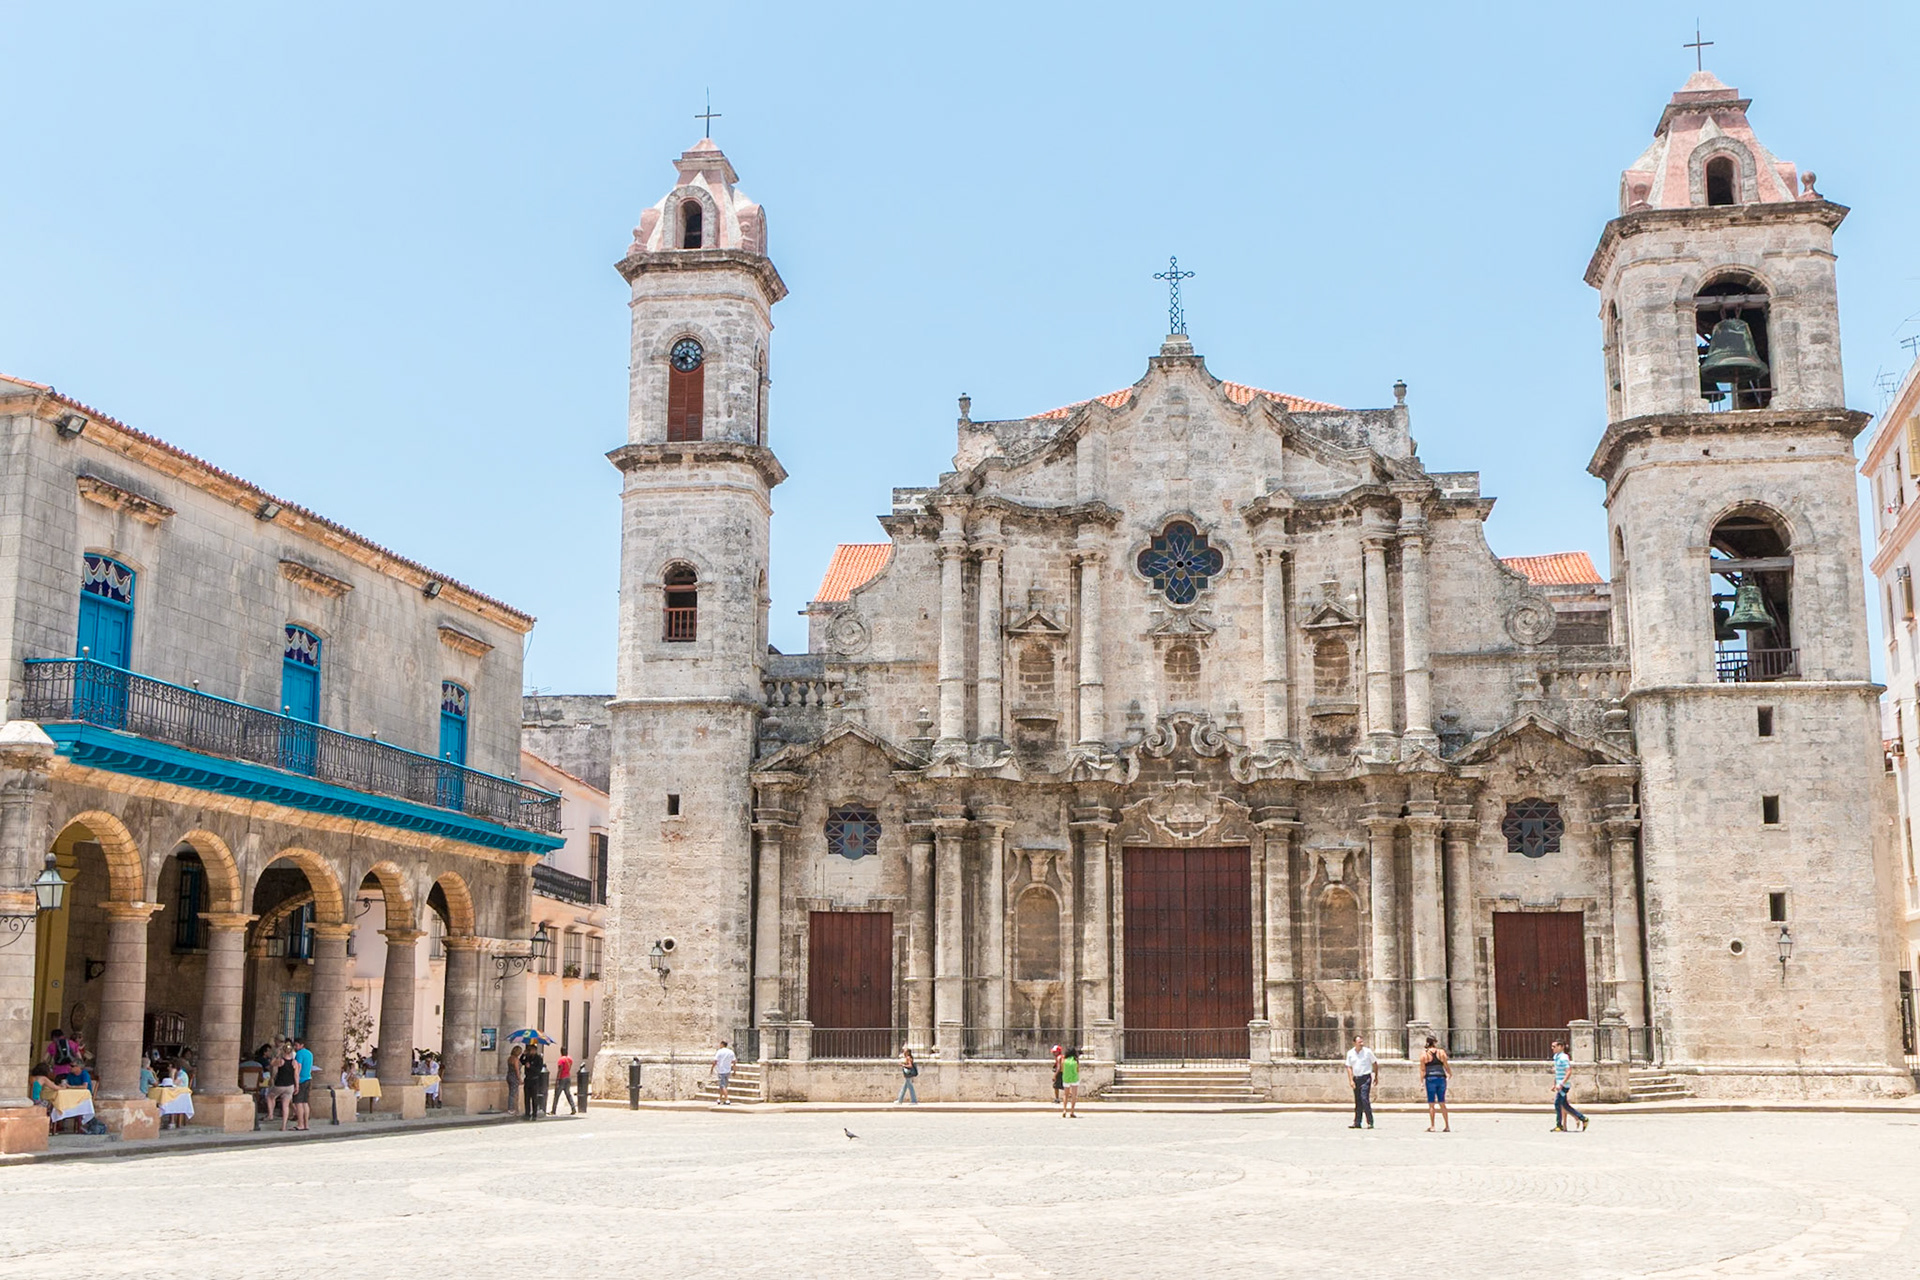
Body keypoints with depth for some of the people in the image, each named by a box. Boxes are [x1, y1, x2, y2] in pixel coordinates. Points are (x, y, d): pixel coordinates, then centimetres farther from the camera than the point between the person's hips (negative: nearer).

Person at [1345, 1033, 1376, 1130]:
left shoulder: (1367, 1051, -3)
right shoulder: (1350, 1053, 5)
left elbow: (1375, 1063, 5)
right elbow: (1349, 1067, 6)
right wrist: (1351, 1080, -3)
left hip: (1366, 1077, -4)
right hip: (1356, 1078, 4)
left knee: (1364, 1098, -14)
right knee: (1357, 1101, 8)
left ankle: (1370, 1122, -9)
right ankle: (1357, 1123, 14)